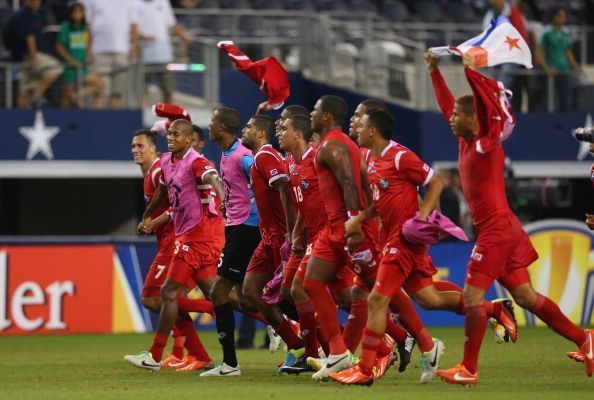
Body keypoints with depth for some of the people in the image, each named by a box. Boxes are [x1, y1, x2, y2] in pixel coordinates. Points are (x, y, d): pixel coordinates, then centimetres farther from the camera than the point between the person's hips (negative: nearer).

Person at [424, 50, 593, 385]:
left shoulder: (488, 142, -10)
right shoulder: (466, 142, 11)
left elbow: (490, 106, -27)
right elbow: (447, 104, 24)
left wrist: (469, 71, -27)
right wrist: (434, 72, 24)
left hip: (496, 228, -9)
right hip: (501, 228, 9)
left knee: (472, 295, -9)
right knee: (526, 296, 10)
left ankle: (469, 370, -7)